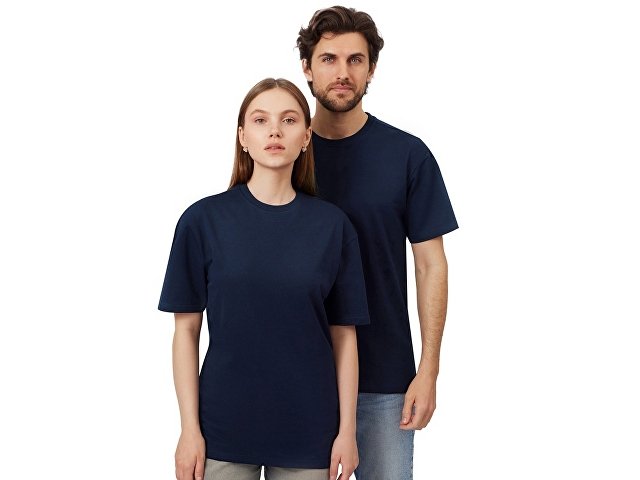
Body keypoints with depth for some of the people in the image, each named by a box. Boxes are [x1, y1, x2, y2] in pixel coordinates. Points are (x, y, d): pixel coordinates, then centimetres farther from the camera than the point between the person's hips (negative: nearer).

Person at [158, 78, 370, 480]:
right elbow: (187, 329, -1)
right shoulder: (203, 220, -3)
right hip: (224, 429, -1)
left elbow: (344, 333, 2)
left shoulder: (333, 225, 0)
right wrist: (190, 429, -4)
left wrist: (347, 429, -1)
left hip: (308, 429, 1)